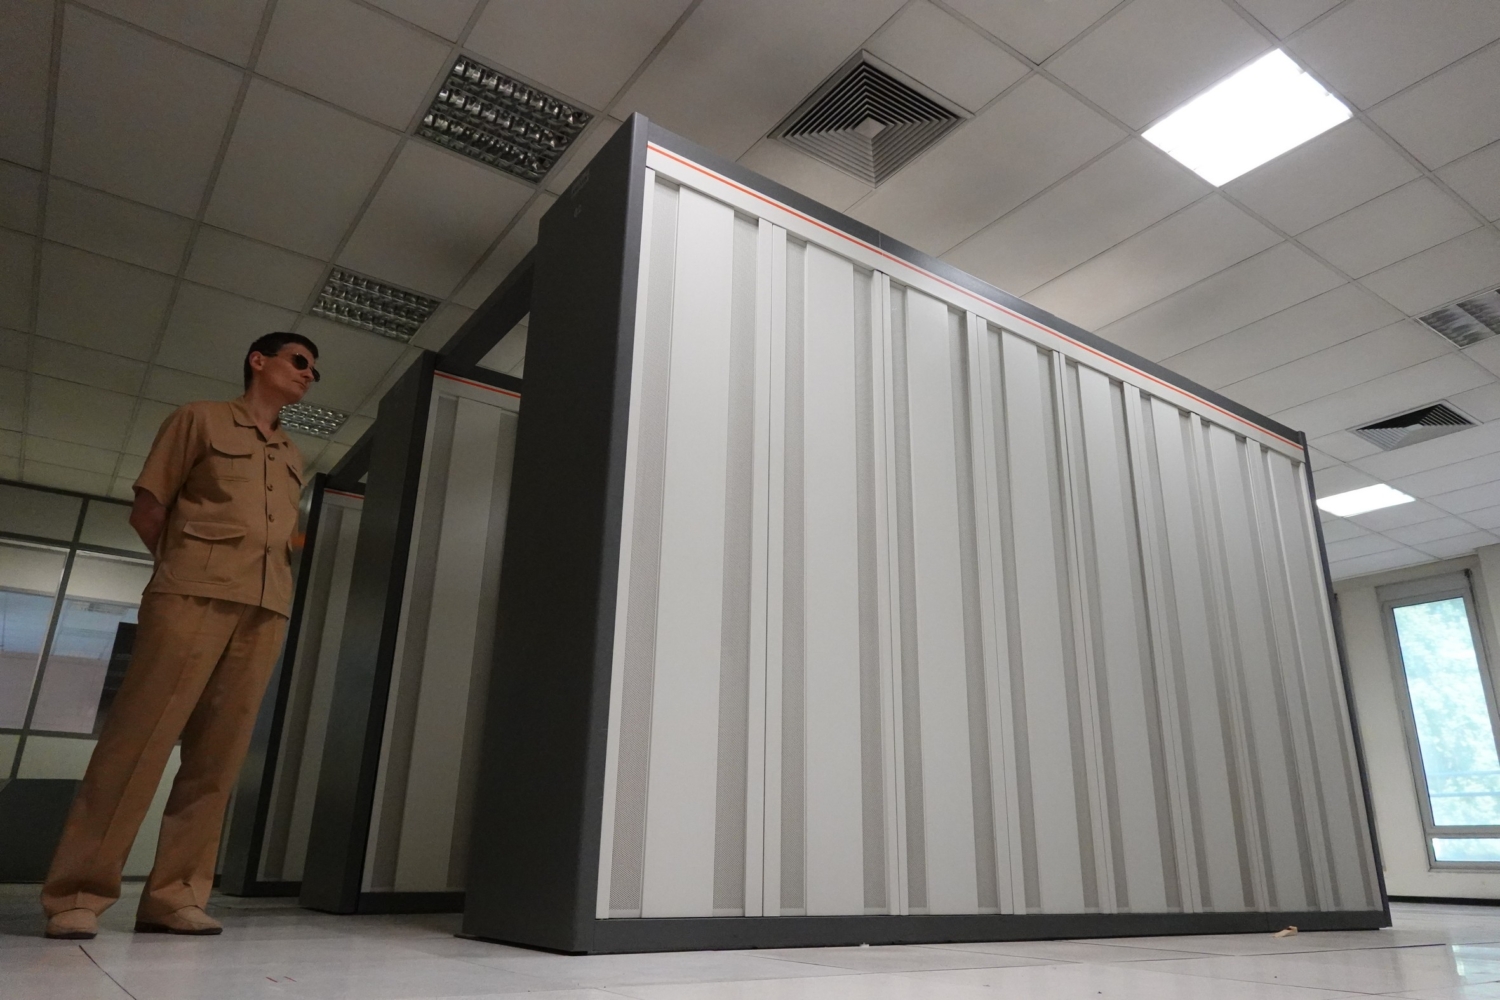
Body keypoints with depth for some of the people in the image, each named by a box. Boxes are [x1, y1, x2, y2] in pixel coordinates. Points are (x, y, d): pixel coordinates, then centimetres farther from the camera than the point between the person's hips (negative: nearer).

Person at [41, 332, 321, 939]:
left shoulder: (293, 460, 23)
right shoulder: (201, 419, 9)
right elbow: (147, 511, 6)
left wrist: (271, 582, 11)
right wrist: (191, 569, 3)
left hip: (267, 609, 5)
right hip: (194, 594, -5)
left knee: (218, 755, 0)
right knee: (139, 738, -8)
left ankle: (174, 896, 3)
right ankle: (78, 893, -1)